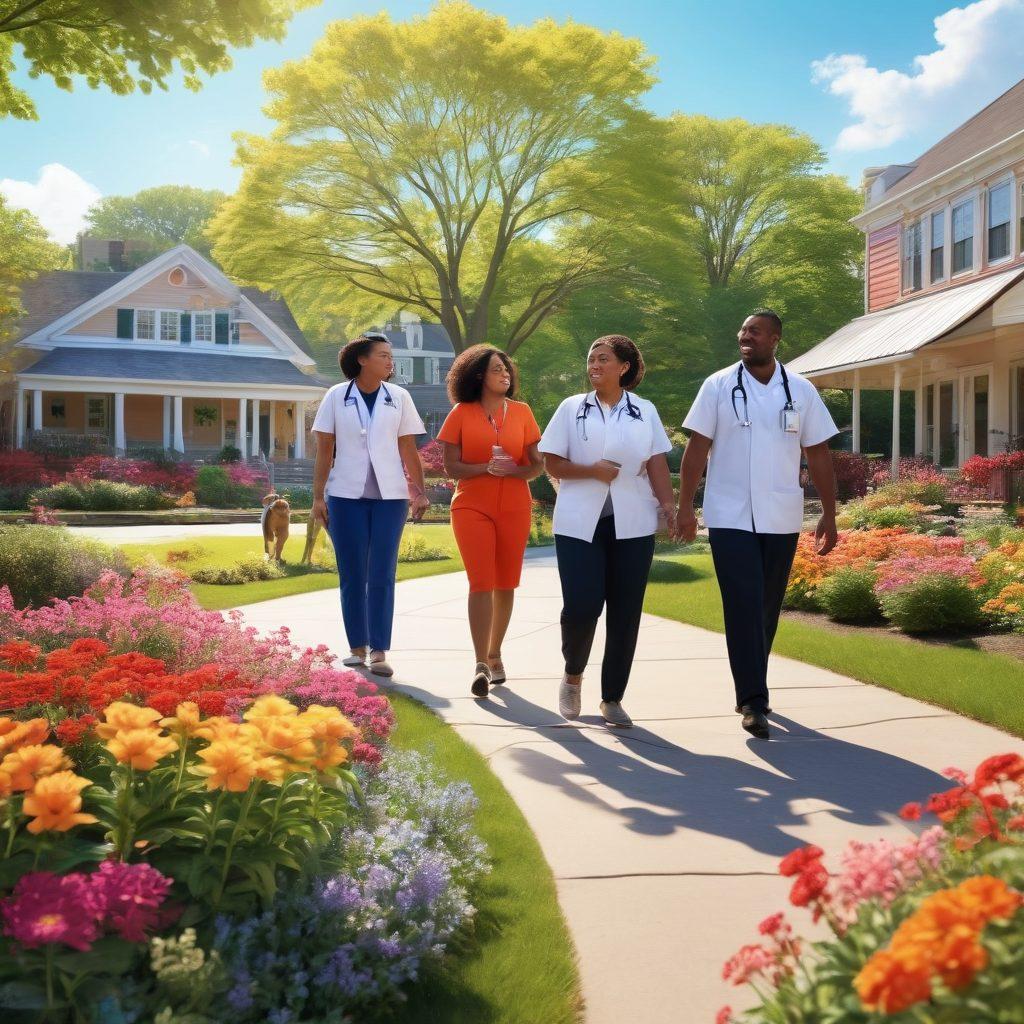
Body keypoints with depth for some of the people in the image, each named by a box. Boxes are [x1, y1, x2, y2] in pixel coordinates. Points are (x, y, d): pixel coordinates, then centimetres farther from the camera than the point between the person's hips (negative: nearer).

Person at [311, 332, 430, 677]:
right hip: (346, 496, 0)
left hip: (389, 497, 0)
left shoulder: (399, 398, 5)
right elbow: (324, 451, 3)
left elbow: (409, 451, 7)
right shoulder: (336, 397, 2)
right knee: (352, 574, 4)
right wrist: (318, 496, -1)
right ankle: (358, 648, 15)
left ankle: (379, 652, -2)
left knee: (382, 575, -3)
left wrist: (420, 492, 2)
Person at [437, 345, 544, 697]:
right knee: (481, 583, -11)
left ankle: (494, 654, 23)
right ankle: (480, 664, -11)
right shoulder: (461, 414, 1)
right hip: (472, 507, -2)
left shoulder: (521, 412, 6)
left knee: (505, 585, 7)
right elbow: (451, 467, -3)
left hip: (514, 508, 2)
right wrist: (487, 467, -17)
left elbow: (536, 465, 5)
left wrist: (512, 470, -14)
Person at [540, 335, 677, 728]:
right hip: (579, 523, -1)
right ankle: (573, 675, 22)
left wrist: (670, 506, -6)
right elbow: (552, 464, 3)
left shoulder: (645, 411, 8)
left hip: (632, 524, 1)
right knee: (580, 606, -8)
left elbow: (657, 466, 6)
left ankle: (612, 698, 15)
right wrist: (591, 470, -13)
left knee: (625, 612, 2)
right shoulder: (572, 408, 5)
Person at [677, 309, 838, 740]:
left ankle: (751, 689, 27)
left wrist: (829, 515, 3)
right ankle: (753, 701, -5)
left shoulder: (801, 391, 4)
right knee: (744, 607, -9)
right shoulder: (719, 386, 0)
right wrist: (685, 506, -8)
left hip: (781, 520, 3)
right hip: (730, 518, -2)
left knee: (767, 608, 11)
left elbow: (818, 455, 6)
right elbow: (696, 448, -2)